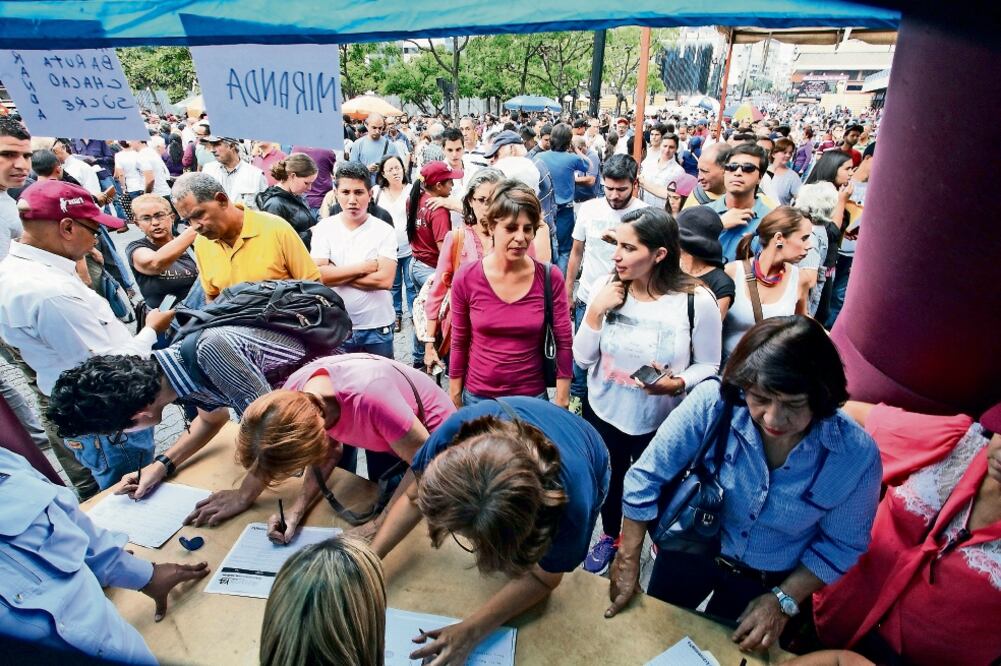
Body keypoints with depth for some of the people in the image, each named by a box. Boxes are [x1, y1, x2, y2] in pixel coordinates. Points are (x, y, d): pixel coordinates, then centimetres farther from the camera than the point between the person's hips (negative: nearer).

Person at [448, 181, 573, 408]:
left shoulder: (550, 277, -12)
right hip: (477, 397, 0)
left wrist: (561, 405, -4)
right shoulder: (466, 278, -12)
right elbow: (459, 344, -2)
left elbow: (563, 344, -6)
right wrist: (455, 401, 3)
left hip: (533, 397, 0)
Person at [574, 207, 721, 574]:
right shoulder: (605, 287, -14)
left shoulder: (697, 300, -21)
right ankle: (609, 536, 57)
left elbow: (708, 366, -9)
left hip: (660, 421, -2)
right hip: (603, 410, 3)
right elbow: (583, 358, -10)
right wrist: (595, 312, -25)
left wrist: (677, 384, -29)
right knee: (609, 479, 25)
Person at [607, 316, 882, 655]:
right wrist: (628, 562, -17)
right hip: (691, 547, 0)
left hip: (767, 581, 0)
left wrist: (785, 600, -14)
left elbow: (842, 545, -10)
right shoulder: (712, 402, -32)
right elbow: (646, 477, -23)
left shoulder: (856, 455, -27)